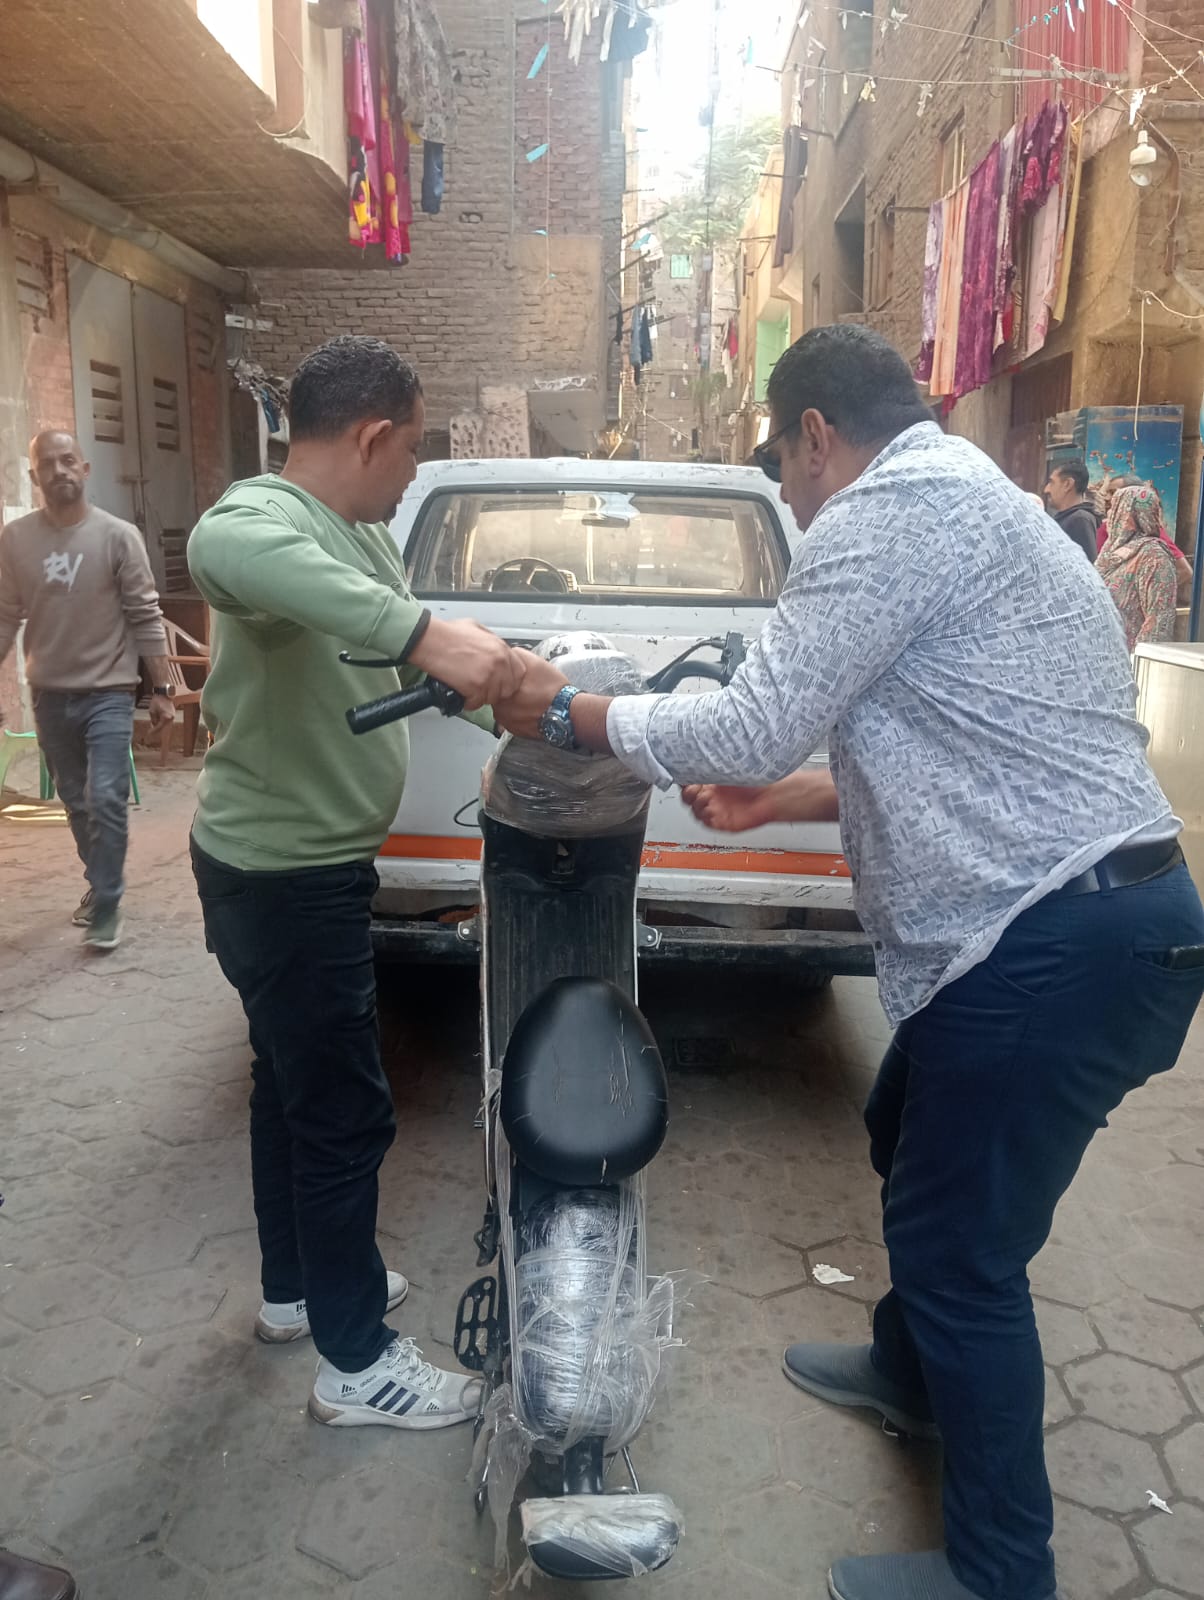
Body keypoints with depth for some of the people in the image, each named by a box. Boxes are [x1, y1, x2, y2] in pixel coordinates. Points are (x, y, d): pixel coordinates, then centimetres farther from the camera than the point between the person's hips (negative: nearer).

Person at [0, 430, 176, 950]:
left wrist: (162, 689, -6)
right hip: (49, 695, 3)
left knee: (105, 801, -9)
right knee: (77, 803, 15)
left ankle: (106, 907, 2)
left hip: (108, 693, -3)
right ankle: (101, 884, 33)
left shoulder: (118, 536, -7)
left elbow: (146, 618, -5)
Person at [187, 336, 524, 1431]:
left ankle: (296, 1286, 42)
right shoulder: (263, 516, -22)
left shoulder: (364, 535, 8)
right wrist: (421, 632, -54)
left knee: (295, 1083, 22)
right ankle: (357, 1362, 20)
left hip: (314, 866, 10)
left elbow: (415, 663, 15)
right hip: (278, 877, -10)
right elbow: (220, 551, -48)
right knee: (345, 1112, 1)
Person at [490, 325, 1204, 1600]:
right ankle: (910, 1368, 50)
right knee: (910, 1143, 26)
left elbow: (753, 725, -17)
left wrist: (567, 715, -3)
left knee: (956, 1246, 2)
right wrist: (779, 800, 25)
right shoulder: (964, 502, 19)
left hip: (1057, 942, -11)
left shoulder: (895, 504, -14)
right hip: (1067, 914, 11)